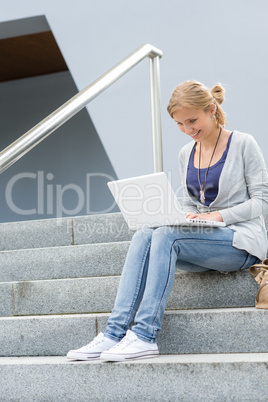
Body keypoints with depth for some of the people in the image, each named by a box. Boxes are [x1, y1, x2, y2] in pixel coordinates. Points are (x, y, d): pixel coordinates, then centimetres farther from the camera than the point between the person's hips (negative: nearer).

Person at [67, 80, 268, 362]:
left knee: (166, 236, -30)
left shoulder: (243, 145, -3)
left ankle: (145, 335, -33)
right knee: (143, 237, -23)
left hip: (242, 241, -5)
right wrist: (188, 217, -6)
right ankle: (115, 333, -31)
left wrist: (220, 215, -18)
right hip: (203, 242, 6)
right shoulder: (186, 155, 14)